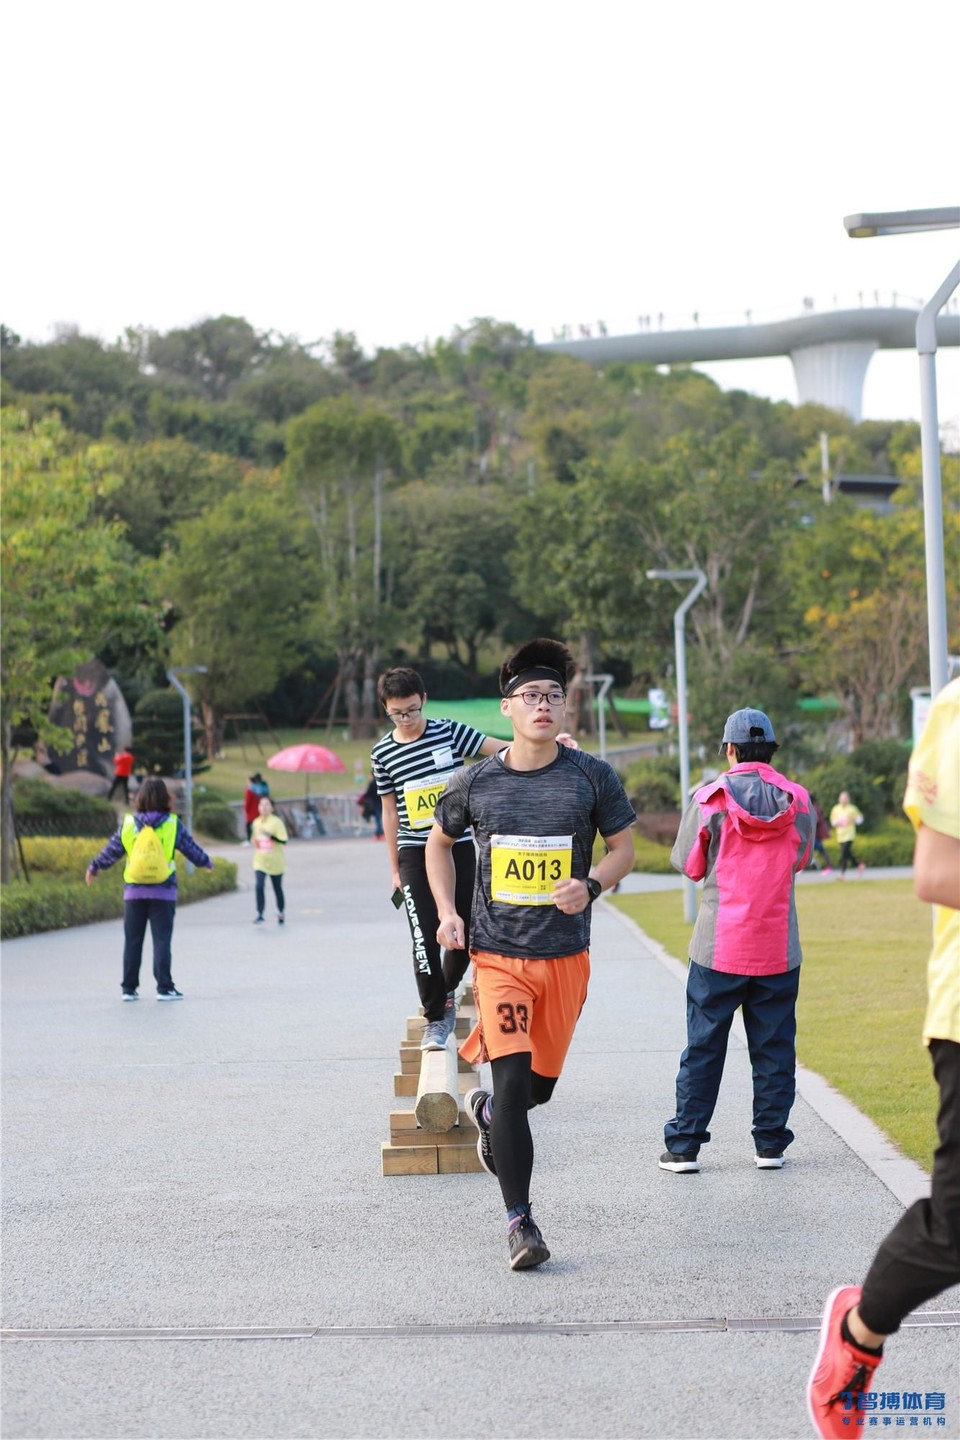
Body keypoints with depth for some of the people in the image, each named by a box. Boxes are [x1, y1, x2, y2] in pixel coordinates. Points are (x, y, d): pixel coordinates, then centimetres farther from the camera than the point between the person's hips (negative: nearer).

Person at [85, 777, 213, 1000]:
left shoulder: (128, 824, 2)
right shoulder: (173, 825, -2)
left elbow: (111, 850, 10)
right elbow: (191, 848, 8)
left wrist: (93, 868, 27)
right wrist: (206, 863, 28)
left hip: (134, 891, 2)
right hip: (163, 892, -2)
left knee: (132, 941, 8)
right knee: (162, 940, 0)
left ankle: (129, 988, 10)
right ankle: (164, 987, -3)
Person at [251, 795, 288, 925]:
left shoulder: (277, 822, -10)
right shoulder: (256, 823, 6)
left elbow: (284, 840, -17)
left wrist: (270, 836, -29)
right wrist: (254, 843, -1)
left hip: (275, 861, -3)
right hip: (260, 862, 3)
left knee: (277, 888, 11)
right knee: (259, 886, -16)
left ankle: (280, 913, 31)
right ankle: (259, 915, -16)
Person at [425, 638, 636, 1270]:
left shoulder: (593, 776, -2)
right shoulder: (475, 782, -1)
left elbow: (623, 849, 6)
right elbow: (440, 842, 16)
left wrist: (589, 886, -14)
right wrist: (446, 911, 3)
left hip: (566, 955, 2)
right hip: (498, 954, -2)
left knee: (541, 1084, 13)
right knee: (514, 1083, -13)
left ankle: (485, 1111, 49)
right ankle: (520, 1221, -5)